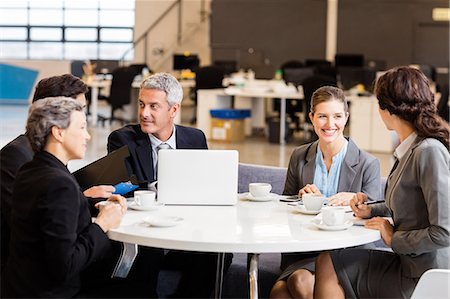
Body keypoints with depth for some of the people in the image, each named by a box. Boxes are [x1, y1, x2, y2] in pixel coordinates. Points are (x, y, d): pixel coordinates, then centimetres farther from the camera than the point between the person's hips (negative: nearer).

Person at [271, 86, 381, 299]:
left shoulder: (367, 164, -3)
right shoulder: (299, 157, 8)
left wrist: (355, 200, -22)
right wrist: (301, 196, -5)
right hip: (301, 249, 3)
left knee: (300, 281, -29)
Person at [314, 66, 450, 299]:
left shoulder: (429, 152, -22)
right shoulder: (411, 148, 7)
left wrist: (394, 239, -11)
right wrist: (371, 210, 7)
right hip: (410, 264, 8)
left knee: (329, 264, -2)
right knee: (328, 261, 6)